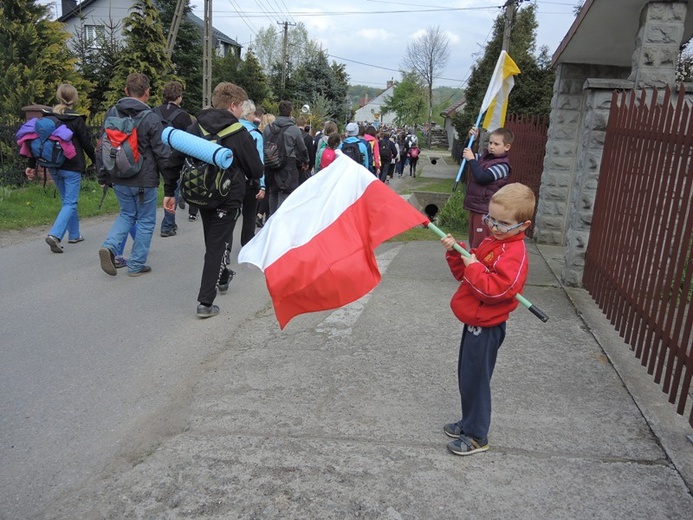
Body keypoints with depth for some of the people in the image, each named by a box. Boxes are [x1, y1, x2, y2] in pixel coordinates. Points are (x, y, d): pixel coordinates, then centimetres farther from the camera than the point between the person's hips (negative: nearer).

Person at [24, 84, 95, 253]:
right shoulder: (76, 120, -11)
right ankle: (54, 235, -18)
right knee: (70, 203, -1)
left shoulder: (46, 117, 3)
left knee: (67, 200, 20)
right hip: (72, 167, -5)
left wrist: (31, 165, 8)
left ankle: (74, 235, 29)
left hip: (53, 167, 6)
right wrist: (96, 161, 8)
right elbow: (86, 144, -8)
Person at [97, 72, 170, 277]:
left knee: (127, 214, 23)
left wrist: (103, 175, 17)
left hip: (118, 178, 5)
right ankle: (136, 265, 14)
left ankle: (109, 246, 0)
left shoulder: (112, 113, 3)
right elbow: (162, 152, -12)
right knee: (146, 220, 10)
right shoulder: (151, 118, -13)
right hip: (144, 179, -5)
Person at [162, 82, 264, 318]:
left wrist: (169, 191, 4)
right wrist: (250, 177, 15)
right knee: (217, 246, -1)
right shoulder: (239, 134, -13)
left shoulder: (196, 128, 2)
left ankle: (222, 277, 46)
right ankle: (205, 302, -4)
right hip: (227, 198, -6)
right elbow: (256, 171, -8)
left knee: (213, 241, 24)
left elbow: (174, 160, -2)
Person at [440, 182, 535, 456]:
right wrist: (456, 253, -2)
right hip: (475, 321, 9)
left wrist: (472, 265, -27)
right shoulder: (489, 242, 8)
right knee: (467, 376, 21)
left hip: (487, 326, -9)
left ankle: (477, 436, 18)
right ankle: (469, 421, 38)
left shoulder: (515, 254, -21)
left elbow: (495, 290, -32)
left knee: (475, 379, 2)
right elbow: (464, 272, 13)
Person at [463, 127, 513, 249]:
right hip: (475, 207, 9)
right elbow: (465, 154, 21)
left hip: (485, 211, -8)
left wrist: (471, 159, -18)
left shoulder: (502, 165, -14)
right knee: (473, 242, 18)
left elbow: (482, 178, -26)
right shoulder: (485, 157, 10)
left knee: (480, 244, -8)